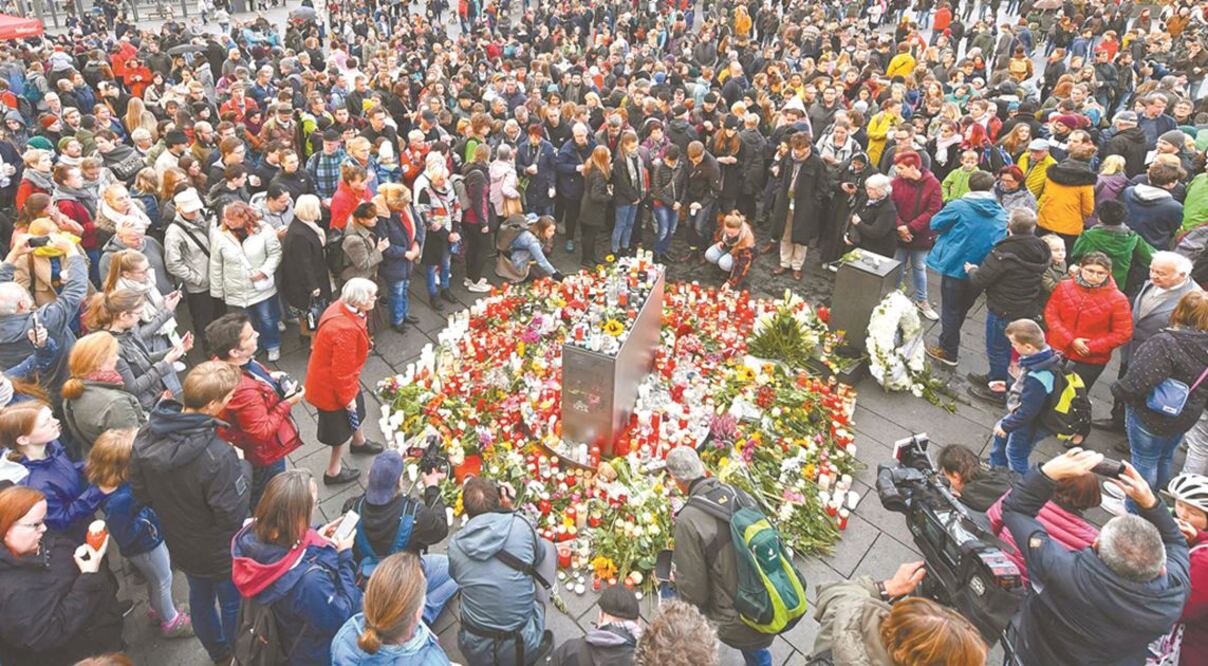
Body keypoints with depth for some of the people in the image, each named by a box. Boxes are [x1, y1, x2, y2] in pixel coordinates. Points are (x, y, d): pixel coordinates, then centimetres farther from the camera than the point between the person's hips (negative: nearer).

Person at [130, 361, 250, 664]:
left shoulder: (146, 436, -17)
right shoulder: (217, 456, -40)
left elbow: (140, 491, -3)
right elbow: (234, 514, -30)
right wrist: (242, 467, -16)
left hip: (180, 544, 6)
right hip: (220, 553, -6)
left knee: (200, 597, 29)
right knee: (233, 604, 21)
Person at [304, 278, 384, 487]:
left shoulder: (342, 307, -12)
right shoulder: (345, 330, -40)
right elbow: (342, 370, -30)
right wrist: (347, 397, -15)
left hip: (328, 371, 9)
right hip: (331, 385, -9)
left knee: (357, 409, 32)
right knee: (342, 426, 13)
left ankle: (359, 442, 60)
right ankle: (334, 471, 35)